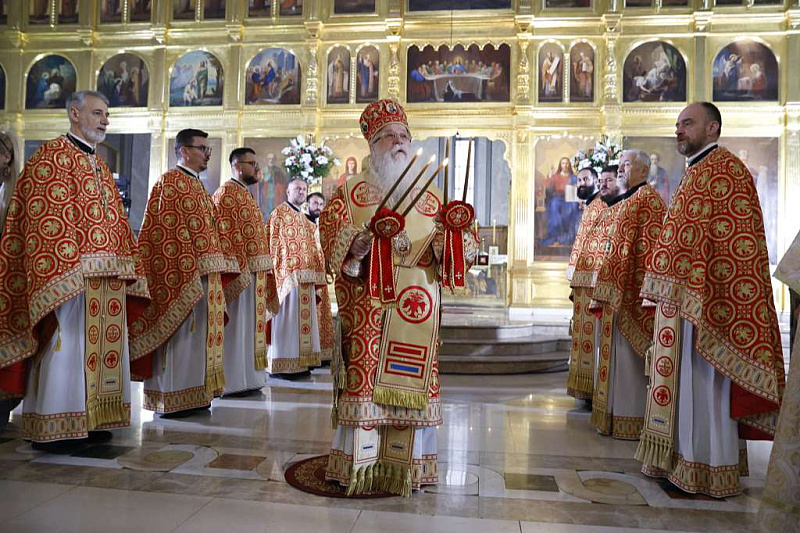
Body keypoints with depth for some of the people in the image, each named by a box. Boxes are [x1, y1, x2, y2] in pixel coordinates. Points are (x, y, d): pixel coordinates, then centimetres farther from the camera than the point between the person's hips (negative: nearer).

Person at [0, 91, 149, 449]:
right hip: (70, 273, -8)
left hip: (107, 276, 8)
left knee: (101, 344, 8)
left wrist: (124, 266, 12)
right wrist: (63, 270, -20)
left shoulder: (100, 165, 22)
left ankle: (88, 419, 17)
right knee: (65, 347, -4)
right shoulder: (50, 156, -2)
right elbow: (44, 217, -12)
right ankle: (53, 428, 5)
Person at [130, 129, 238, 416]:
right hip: (180, 276, -9)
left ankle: (192, 395, 18)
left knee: (197, 334, 10)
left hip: (202, 275, 9)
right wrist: (188, 271, -22)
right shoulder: (169, 183, -7)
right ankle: (172, 399, 3)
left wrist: (215, 270, 17)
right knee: (178, 333, -5)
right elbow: (164, 232, -15)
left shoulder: (197, 186, 21)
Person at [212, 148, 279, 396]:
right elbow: (222, 234, -18)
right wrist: (236, 270, -24)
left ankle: (247, 377, 18)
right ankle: (231, 382, 2)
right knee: (236, 326, -5)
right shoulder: (226, 193, -8)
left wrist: (263, 270, 18)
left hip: (253, 273, 10)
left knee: (249, 325, 11)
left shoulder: (245, 195, 21)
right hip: (238, 273, -10)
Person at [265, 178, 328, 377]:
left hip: (305, 277, 8)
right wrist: (276, 273, -16)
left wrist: (314, 276, 15)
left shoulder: (304, 219, 23)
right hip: (287, 275, -8)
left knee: (302, 318, 7)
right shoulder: (279, 213, -1)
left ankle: (299, 362, 12)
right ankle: (282, 365, -5)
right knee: (286, 318, -8)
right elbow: (273, 244, -8)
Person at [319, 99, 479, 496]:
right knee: (364, 380, -4)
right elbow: (331, 239, -2)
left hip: (416, 310, 3)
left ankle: (407, 464, 16)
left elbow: (450, 249, 13)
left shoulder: (430, 196, 16)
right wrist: (361, 238, -22)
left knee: (412, 383, 3)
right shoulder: (350, 192, 8)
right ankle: (358, 465, 10)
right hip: (367, 307, -2)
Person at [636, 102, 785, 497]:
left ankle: (709, 470, 8)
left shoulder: (726, 169, -9)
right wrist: (665, 292, 17)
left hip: (705, 297, -9)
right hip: (683, 297, 10)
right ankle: (685, 458, 22)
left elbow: (737, 239, -17)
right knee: (684, 379, 12)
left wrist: (696, 299, -21)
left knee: (702, 380, -3)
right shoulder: (696, 173, 19)